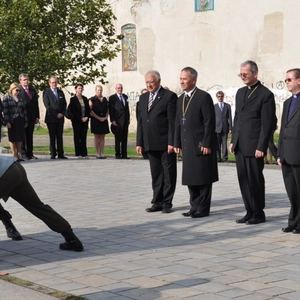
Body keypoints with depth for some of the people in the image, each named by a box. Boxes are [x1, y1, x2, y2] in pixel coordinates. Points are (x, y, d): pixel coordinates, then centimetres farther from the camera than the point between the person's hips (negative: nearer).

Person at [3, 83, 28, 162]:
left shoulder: (20, 98, 12)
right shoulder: (7, 98, -1)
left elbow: (24, 110, 12)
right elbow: (5, 110, -7)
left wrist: (25, 121, 8)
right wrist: (7, 121, -14)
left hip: (20, 121, 4)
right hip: (12, 121, -4)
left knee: (20, 137, 4)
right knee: (12, 138, 2)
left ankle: (19, 154, 12)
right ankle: (14, 154, 7)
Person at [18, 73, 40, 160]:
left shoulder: (33, 90, 13)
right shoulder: (18, 91, -5)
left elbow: (36, 104, 14)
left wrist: (37, 116, 8)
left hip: (32, 117, 5)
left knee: (30, 136, 9)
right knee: (23, 136, 1)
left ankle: (30, 153, 12)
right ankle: (23, 154, 6)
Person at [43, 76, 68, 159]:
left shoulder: (61, 92, 15)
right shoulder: (46, 92, -1)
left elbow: (64, 104, 13)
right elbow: (47, 105, -9)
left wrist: (62, 113, -4)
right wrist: (56, 114, -13)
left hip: (60, 118, 4)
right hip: (51, 118, -4)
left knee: (60, 136, 5)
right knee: (52, 137, 0)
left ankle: (60, 154, 6)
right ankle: (53, 154, 3)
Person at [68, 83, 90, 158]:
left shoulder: (85, 99, 12)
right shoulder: (73, 99, -3)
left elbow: (88, 109, 13)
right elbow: (72, 110, -8)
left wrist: (86, 117, -4)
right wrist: (80, 118, -13)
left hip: (85, 120, 4)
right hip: (76, 121, -4)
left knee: (84, 137, 3)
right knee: (77, 137, 0)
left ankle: (84, 153, 4)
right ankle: (78, 154, 3)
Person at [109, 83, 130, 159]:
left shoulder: (125, 97, 14)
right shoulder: (112, 98, -2)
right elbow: (111, 110, -6)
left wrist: (128, 119, 12)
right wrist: (113, 120, -13)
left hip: (125, 121, 5)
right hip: (117, 121, -5)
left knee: (124, 138, 6)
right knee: (118, 139, 0)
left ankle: (124, 154, 9)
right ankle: (118, 154, 4)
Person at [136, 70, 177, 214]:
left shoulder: (169, 96, -5)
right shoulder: (143, 97, 15)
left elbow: (172, 121, -9)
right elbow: (140, 121, 16)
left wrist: (172, 142, -15)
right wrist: (139, 142, 10)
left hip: (165, 143, -6)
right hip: (150, 144, 6)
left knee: (168, 174, 2)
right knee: (156, 175, 10)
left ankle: (167, 203, 8)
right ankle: (157, 202, 15)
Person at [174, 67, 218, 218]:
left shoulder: (204, 97, -9)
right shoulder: (181, 99, 14)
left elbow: (209, 122, -13)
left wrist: (207, 144, -17)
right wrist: (177, 143, 11)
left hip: (201, 145, -7)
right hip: (187, 145, 7)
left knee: (203, 177, -1)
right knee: (190, 177, 9)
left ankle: (203, 208, 7)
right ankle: (194, 207, 18)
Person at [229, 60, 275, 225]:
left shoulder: (265, 94, -8)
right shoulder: (240, 92, 15)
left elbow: (267, 124, -11)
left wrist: (261, 147, -15)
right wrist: (233, 141, 13)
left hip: (254, 147, -7)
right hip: (240, 146, 7)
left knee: (255, 180, 0)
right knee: (244, 180, 8)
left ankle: (258, 214, 11)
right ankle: (250, 212, 17)